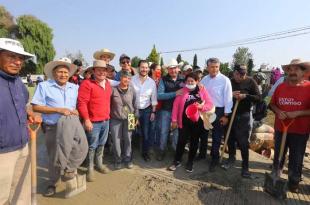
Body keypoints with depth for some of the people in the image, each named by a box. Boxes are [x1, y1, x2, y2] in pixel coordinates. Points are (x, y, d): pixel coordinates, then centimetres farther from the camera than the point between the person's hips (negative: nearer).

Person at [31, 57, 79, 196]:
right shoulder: (44, 86, -7)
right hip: (52, 128, -3)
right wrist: (59, 110, -20)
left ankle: (70, 176, 41)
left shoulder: (75, 87, 6)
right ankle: (52, 183, 30)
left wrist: (75, 111, -8)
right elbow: (35, 107, -13)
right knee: (53, 156, 9)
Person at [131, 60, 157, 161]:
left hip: (147, 110, 1)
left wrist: (153, 112, 0)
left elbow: (154, 99, 2)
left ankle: (145, 152, 29)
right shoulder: (132, 80, -8)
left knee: (147, 133, 8)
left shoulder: (152, 82, -2)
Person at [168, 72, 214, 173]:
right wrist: (174, 119, -4)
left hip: (197, 121, 1)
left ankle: (190, 162, 28)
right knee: (181, 141, 1)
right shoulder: (182, 91, 2)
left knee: (194, 142, 11)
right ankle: (177, 161, 20)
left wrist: (201, 107, -21)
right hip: (184, 121, -1)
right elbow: (176, 105, 0)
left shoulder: (202, 90, 3)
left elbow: (210, 104, 0)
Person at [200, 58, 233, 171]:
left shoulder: (225, 80, -12)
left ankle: (214, 160, 26)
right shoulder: (204, 79, 4)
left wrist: (226, 115, -14)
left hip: (218, 111, -4)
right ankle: (202, 153, 38)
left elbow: (228, 98, -13)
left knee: (216, 137, 8)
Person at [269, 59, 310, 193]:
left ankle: (294, 182, 32)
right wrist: (278, 111, -8)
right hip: (280, 128, 3)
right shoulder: (280, 87, 1)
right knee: (278, 156, 18)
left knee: (296, 160, 12)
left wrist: (298, 113, -21)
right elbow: (272, 104, 10)